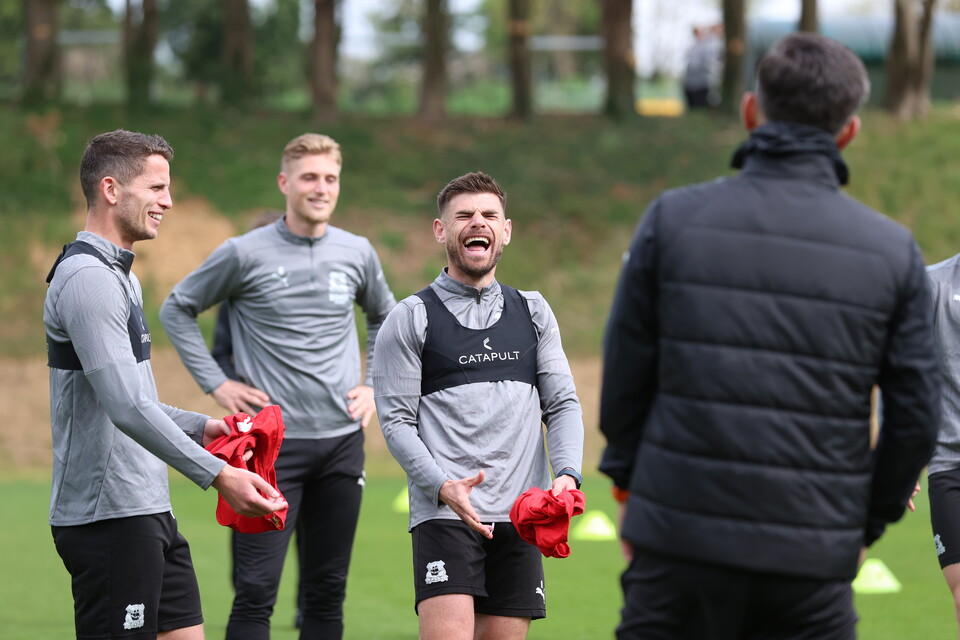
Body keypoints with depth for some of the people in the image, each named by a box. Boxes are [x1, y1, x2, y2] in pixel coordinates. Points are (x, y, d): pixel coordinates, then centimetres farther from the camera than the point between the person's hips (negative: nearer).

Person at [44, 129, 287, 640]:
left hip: (148, 512, 10)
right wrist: (217, 475, -28)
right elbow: (127, 408, -25)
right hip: (109, 518, -10)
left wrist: (201, 426, 15)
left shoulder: (120, 276, 18)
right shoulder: (87, 278, -16)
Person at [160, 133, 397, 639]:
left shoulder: (357, 253, 7)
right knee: (256, 590, -8)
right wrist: (215, 383, -1)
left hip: (342, 440, 4)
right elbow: (177, 309, 6)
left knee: (327, 592, 8)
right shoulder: (245, 254, -5)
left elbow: (384, 318, 26)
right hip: (272, 441, -4)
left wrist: (376, 387, 14)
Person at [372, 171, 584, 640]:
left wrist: (567, 474, -7)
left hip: (519, 514, 4)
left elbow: (562, 404, 13)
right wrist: (443, 487, -18)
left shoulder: (533, 312, 17)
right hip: (444, 514, -4)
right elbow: (396, 421, -2)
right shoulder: (411, 319, 4)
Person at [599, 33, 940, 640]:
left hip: (681, 542, 0)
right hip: (814, 555, 0)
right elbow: (916, 414, 4)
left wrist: (627, 478, 18)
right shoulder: (892, 251, 1)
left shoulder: (675, 219, -1)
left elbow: (626, 372, 3)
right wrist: (866, 525, 18)